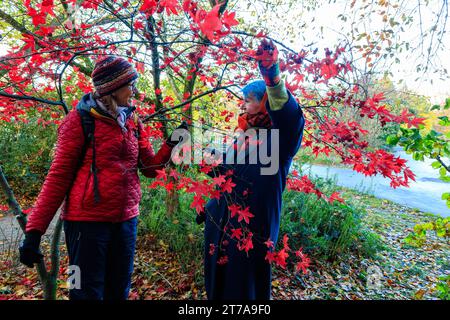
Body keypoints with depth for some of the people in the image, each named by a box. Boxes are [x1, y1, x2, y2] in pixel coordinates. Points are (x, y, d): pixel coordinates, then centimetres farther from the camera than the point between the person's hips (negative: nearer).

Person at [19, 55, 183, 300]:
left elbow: (150, 168, 8)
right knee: (87, 293, 7)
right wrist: (34, 230, -9)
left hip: (126, 220, 5)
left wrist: (171, 144, -8)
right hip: (87, 220, -5)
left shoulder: (133, 121, 8)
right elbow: (58, 176, -6)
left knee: (118, 291, 17)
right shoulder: (80, 119, -6)